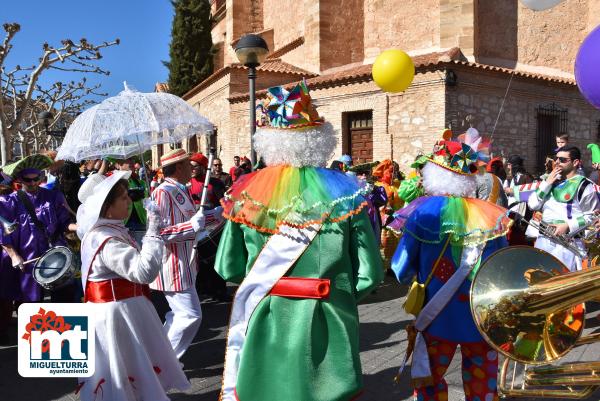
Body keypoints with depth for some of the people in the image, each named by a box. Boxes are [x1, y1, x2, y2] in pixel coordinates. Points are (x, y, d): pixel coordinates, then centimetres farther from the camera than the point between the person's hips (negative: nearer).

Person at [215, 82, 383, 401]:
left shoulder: (246, 193, -7)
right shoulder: (344, 191, -11)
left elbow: (227, 268, 0)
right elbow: (369, 273, -9)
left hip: (263, 327, 2)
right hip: (324, 329, -1)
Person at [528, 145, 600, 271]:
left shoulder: (584, 185, -5)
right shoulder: (551, 180, 16)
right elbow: (532, 205, 6)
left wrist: (568, 226, -17)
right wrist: (547, 183, -3)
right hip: (543, 239, 7)